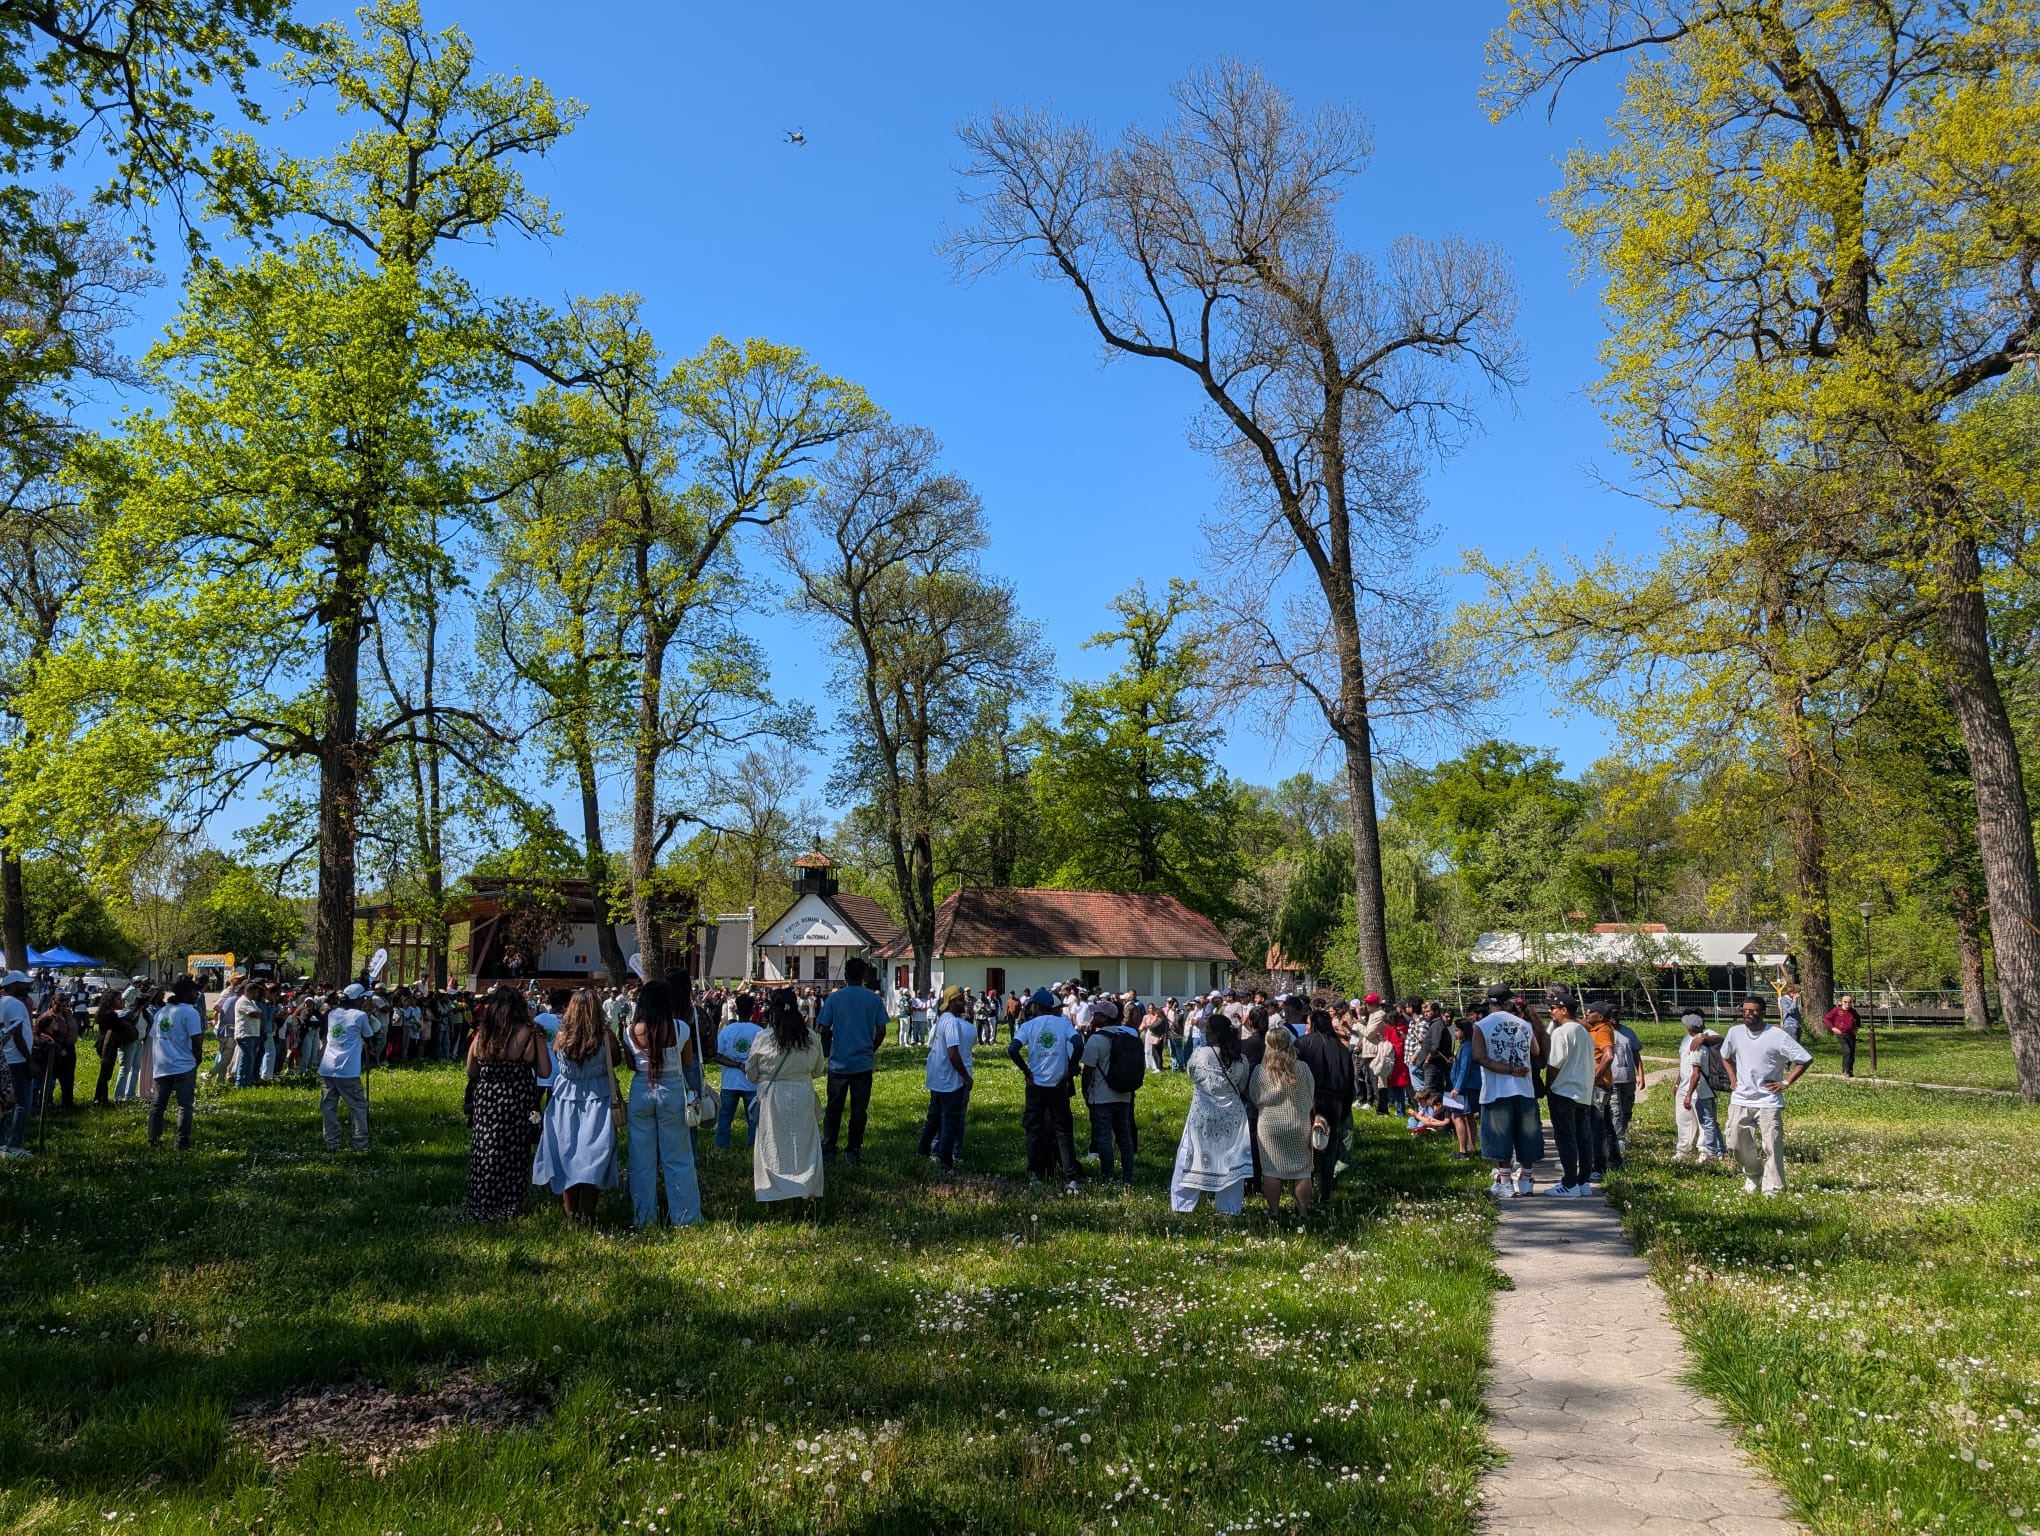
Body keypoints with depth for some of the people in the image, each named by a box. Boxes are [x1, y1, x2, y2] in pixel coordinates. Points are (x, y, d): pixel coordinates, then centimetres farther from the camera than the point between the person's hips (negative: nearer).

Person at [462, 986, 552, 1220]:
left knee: (485, 1152, 14)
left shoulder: (482, 1034, -2)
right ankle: (508, 1207, 17)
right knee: (513, 1154, 10)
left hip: (486, 1099, 3)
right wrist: (540, 1041, 2)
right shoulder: (530, 1034, -12)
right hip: (518, 1102, -3)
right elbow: (545, 1072, -9)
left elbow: (471, 1072, 8)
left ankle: (481, 1208, 23)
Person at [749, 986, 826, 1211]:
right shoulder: (810, 1037, -5)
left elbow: (751, 1074, 0)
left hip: (771, 1097, -1)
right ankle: (807, 1194, 3)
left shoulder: (763, 1038, -10)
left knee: (772, 1144, 11)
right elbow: (818, 1070, 8)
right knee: (803, 1143, 9)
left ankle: (769, 1194, 17)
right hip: (802, 1096, 1)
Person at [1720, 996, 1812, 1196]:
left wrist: (1786, 1083, -8)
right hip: (1740, 1100, 4)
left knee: (1772, 1147, -4)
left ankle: (1773, 1189, 5)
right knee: (1741, 1144, 9)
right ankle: (1752, 1177, 32)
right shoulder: (1735, 1033, 4)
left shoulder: (1778, 1036, -11)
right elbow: (1725, 1056, 24)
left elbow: (1805, 1059, -7)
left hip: (1768, 1102, -4)